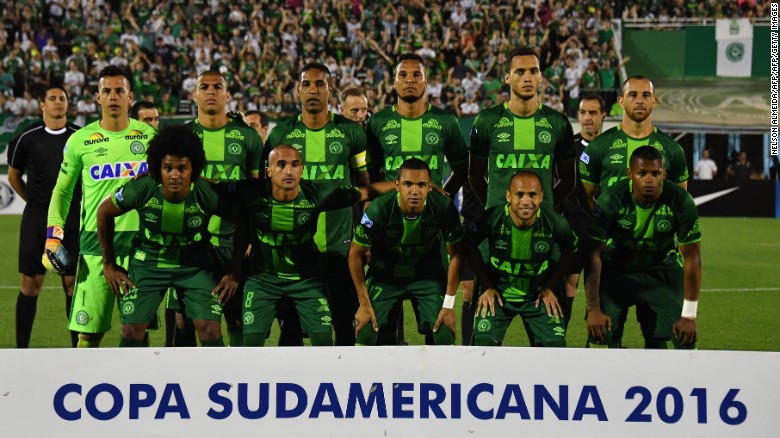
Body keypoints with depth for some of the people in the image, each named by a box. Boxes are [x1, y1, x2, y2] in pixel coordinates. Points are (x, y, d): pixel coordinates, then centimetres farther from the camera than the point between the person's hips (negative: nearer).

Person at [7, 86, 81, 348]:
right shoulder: (28, 138, 2)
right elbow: (14, 176, 16)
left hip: (71, 219, 1)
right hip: (36, 218, 0)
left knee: (74, 282, 1)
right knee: (31, 283, 0)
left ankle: (78, 347, 8)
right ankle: (21, 348, 5)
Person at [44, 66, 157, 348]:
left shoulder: (148, 136, 7)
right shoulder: (80, 140, 5)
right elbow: (62, 190, 13)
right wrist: (53, 235, 3)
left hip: (139, 239, 1)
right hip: (95, 240, -1)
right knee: (89, 329, -4)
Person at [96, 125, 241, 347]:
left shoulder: (208, 194, -25)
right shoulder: (141, 189, -25)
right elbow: (104, 212, -5)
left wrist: (235, 273, -7)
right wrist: (109, 264, -1)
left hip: (194, 264, 0)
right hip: (148, 261, 0)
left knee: (210, 330, -12)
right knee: (132, 331, -7)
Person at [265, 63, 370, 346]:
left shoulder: (351, 132, 3)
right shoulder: (280, 134, 3)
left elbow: (366, 186, 10)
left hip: (340, 245, 0)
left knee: (345, 322, 3)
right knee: (291, 324, 3)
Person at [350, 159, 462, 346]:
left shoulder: (443, 207, -25)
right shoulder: (379, 210, -28)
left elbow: (455, 254, -10)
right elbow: (356, 254, -13)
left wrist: (449, 304, -11)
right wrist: (364, 303, -11)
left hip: (428, 273, 1)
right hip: (385, 275, -1)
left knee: (444, 335, -13)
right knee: (366, 334, -14)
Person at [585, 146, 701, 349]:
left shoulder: (681, 202, -24)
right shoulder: (610, 200, -26)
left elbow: (692, 258, -16)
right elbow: (593, 254, -20)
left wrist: (689, 315, -16)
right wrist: (593, 309, -22)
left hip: (663, 270, 1)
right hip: (616, 269, -1)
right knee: (600, 333, -16)